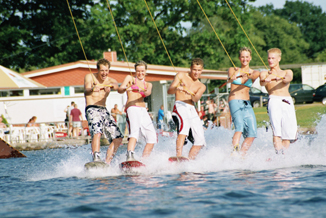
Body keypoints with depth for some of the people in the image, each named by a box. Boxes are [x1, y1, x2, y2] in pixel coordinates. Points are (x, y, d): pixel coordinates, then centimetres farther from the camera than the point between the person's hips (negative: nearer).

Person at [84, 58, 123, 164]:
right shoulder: (90, 77, 1)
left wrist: (110, 86, -41)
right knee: (97, 132, -31)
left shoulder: (110, 80, 11)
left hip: (104, 111, 6)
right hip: (92, 109, -6)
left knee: (118, 138, 1)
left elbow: (115, 85, -15)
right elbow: (86, 89, -19)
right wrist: (92, 89, -45)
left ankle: (107, 163, 3)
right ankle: (96, 159, -44)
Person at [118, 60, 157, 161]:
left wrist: (141, 90, -25)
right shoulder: (130, 78, 15)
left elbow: (148, 93, 0)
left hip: (143, 111, 6)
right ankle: (130, 157, -48)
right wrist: (125, 88, -26)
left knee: (152, 137, -1)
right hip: (132, 108, -6)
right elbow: (120, 90, -1)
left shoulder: (148, 84, 24)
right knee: (135, 132, -30)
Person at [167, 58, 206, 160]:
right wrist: (176, 88, -20)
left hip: (192, 110, 6)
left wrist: (191, 94, -24)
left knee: (200, 141, -6)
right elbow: (169, 91, 3)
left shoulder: (201, 86, 21)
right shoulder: (181, 76, 15)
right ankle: (179, 156, -49)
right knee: (184, 125, -36)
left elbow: (196, 99, -1)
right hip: (180, 106, -6)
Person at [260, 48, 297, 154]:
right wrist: (266, 80, -28)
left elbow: (289, 78, -2)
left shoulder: (287, 72, 23)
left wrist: (281, 78, -26)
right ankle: (279, 154, -29)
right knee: (276, 131, -19)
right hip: (274, 100, -2)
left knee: (288, 134, -4)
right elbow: (262, 83, -2)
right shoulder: (265, 74, 21)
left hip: (288, 102, 2)